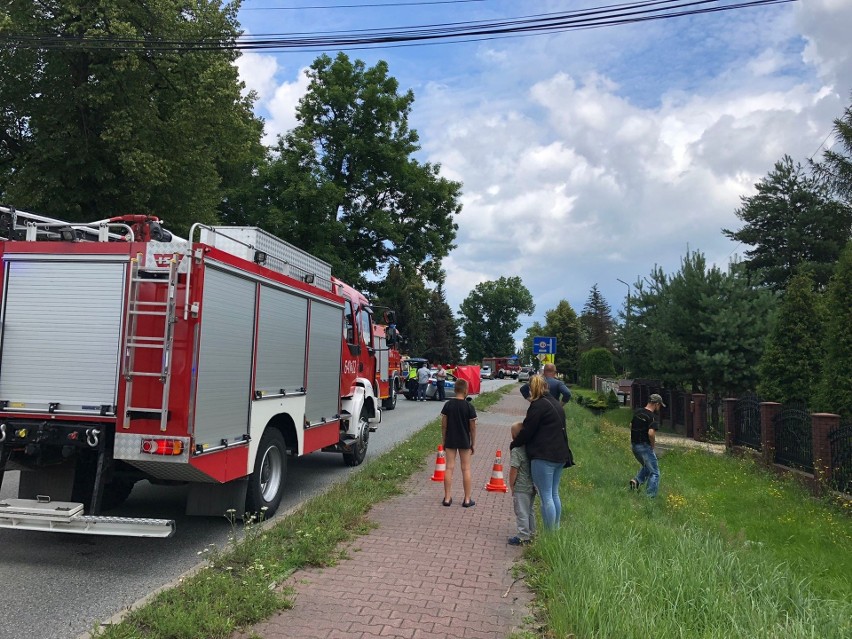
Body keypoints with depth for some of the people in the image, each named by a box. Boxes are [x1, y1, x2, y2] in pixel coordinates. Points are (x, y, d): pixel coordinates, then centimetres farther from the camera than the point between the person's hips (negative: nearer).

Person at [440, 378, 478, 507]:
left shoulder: (448, 405, -5)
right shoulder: (469, 407, -10)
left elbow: (444, 425, -1)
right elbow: (472, 427, -6)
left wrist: (444, 441, 9)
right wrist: (473, 444, 5)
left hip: (450, 441, 2)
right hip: (464, 441, -1)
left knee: (449, 468, 6)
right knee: (466, 469, 7)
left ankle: (447, 498, 10)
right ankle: (467, 499, 11)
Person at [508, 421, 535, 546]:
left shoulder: (516, 450, -19)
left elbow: (513, 470, -20)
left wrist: (511, 485, -8)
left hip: (521, 488, -8)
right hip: (532, 486, 8)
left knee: (521, 512, 1)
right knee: (529, 511, 20)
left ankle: (523, 537, 7)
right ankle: (531, 533, 29)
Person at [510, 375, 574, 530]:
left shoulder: (538, 405, -12)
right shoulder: (556, 404, 15)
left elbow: (527, 431, -12)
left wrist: (513, 445, 2)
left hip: (543, 456, -9)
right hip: (560, 455, 9)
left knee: (546, 496, -4)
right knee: (554, 494, 17)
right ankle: (556, 530, 25)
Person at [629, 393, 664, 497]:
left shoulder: (637, 412, 7)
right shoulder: (652, 416, -17)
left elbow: (631, 425, 18)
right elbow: (651, 433, -28)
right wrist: (652, 445, -12)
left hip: (634, 445, 8)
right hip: (644, 446, -8)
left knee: (646, 466, 28)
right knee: (654, 473, 4)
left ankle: (637, 480, 8)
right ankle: (650, 496, 1)